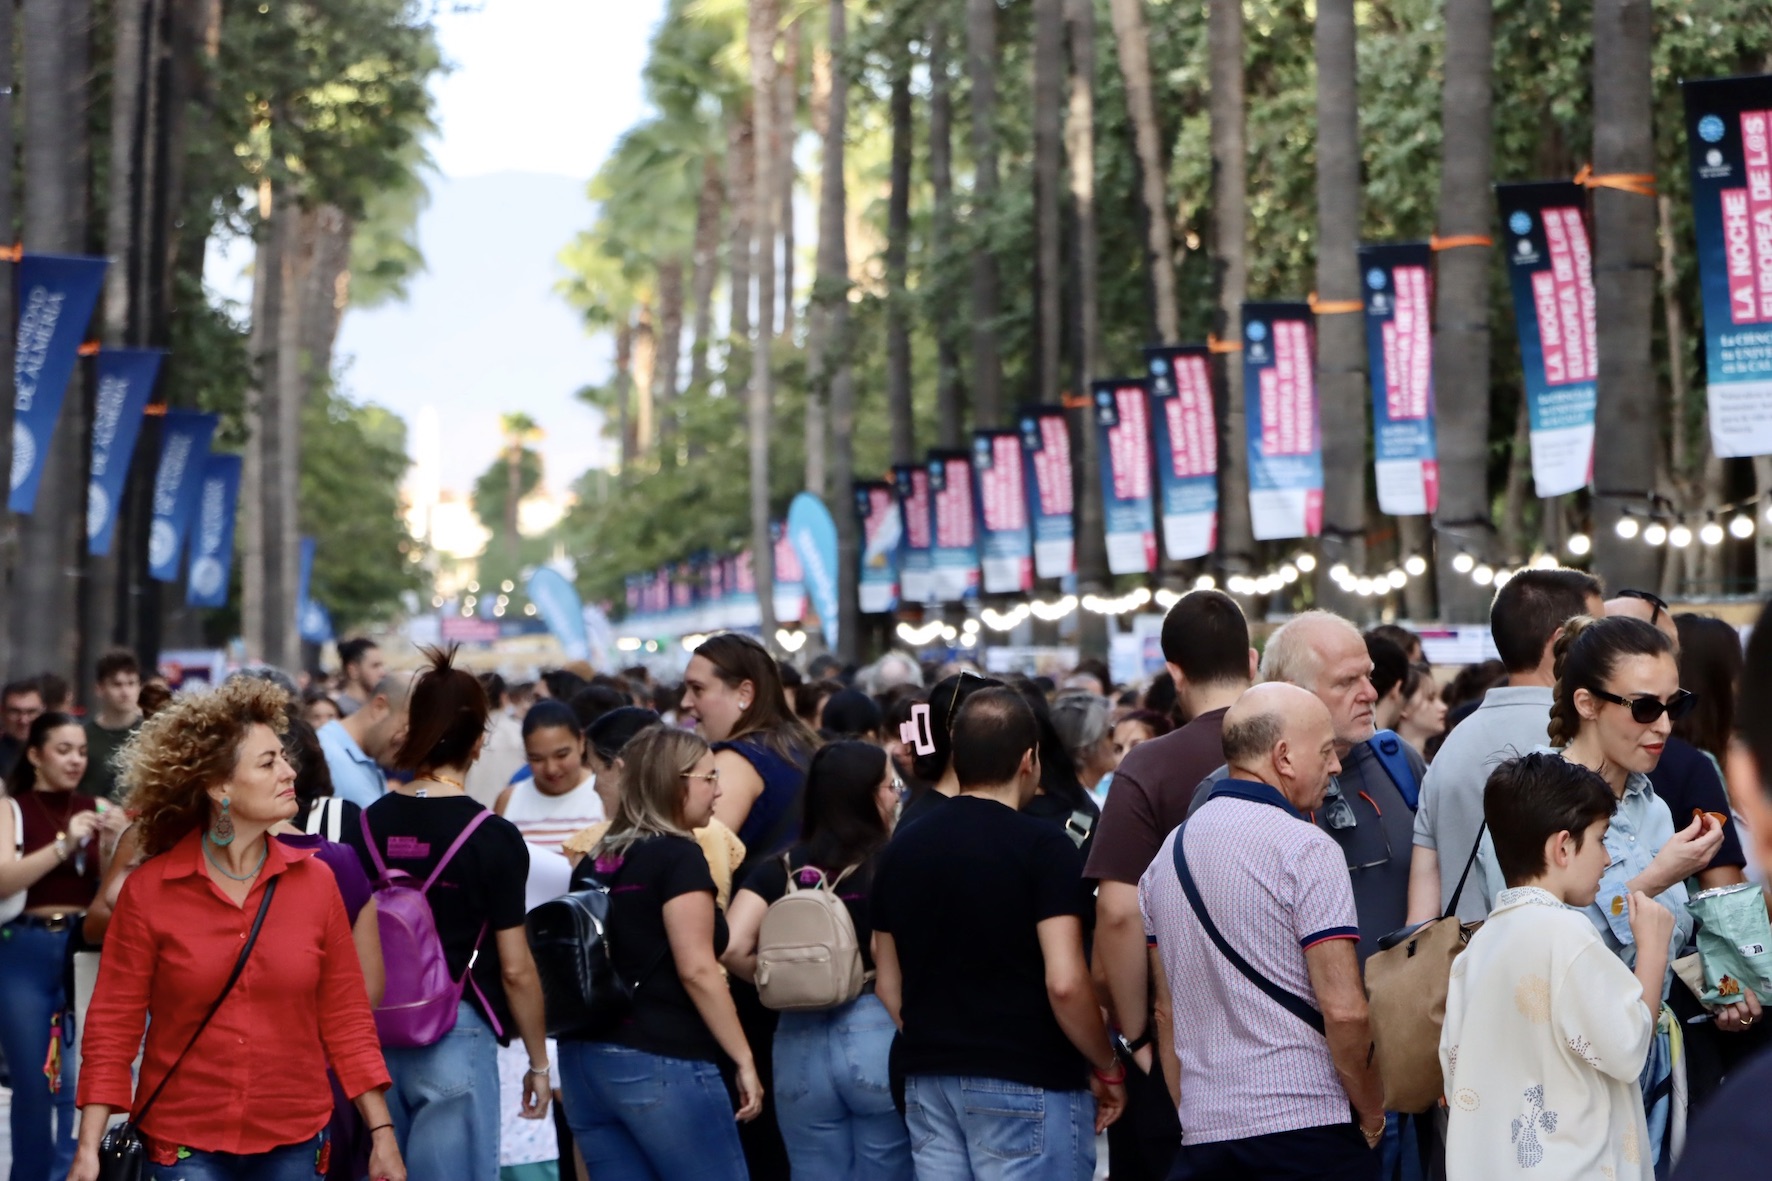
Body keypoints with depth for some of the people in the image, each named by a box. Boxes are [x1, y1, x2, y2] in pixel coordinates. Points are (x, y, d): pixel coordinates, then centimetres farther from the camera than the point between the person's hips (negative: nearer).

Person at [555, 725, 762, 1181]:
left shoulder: (594, 862, 14)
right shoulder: (678, 856, -8)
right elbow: (696, 970, -15)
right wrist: (744, 1059, -11)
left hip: (585, 1059, 8)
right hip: (661, 1065, -8)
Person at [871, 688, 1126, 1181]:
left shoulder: (903, 848, 7)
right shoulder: (1044, 848, -11)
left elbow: (887, 984, 11)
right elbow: (1065, 983, -19)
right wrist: (1107, 1069, -6)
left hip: (928, 1083, 6)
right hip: (1027, 1084, -6)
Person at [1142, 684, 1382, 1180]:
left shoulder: (1168, 851, 13)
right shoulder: (1306, 847, -10)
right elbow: (1344, 1009, -15)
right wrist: (1372, 1116, -3)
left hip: (1203, 1135, 7)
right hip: (1308, 1127, -6)